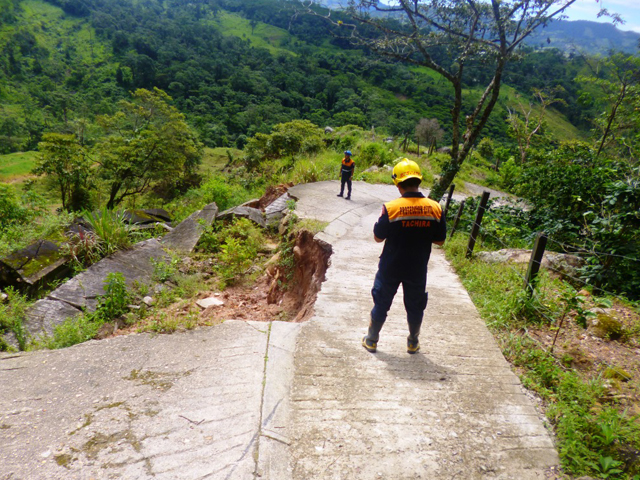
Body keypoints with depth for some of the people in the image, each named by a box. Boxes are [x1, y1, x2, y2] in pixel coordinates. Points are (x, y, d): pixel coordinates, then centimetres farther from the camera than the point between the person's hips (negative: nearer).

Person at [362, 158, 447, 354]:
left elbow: (378, 237, -9)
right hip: (418, 269, 2)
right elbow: (439, 240, -2)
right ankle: (413, 342, 38)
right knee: (415, 306, 21)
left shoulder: (391, 208, -19)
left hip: (390, 267, -2)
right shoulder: (435, 208, -11)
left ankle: (371, 340, 30)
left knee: (381, 303, 16)